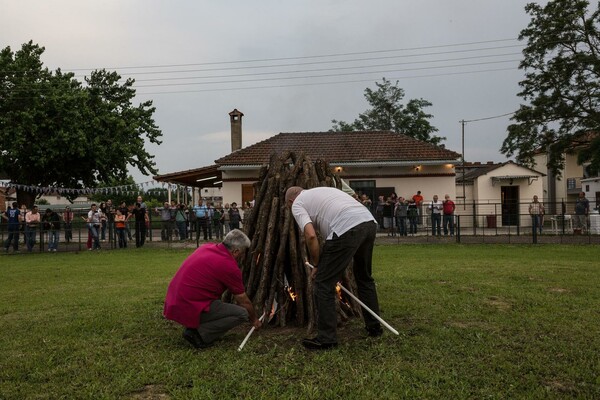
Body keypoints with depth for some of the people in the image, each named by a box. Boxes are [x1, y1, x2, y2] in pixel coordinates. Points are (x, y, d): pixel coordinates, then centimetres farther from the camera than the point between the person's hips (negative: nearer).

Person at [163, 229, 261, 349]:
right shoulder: (230, 266, -11)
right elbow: (244, 302, 3)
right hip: (189, 309, -9)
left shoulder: (206, 247, 9)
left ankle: (196, 326, 18)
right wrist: (254, 319, 21)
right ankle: (199, 333, -8)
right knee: (241, 313, -6)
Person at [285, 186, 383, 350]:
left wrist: (316, 265, 10)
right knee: (364, 277, 27)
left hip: (347, 229, -8)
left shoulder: (297, 204, 12)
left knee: (324, 283, 5)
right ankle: (374, 327, 36)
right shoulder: (321, 191, 35)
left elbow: (311, 236, -5)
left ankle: (327, 338, 11)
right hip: (369, 222, 9)